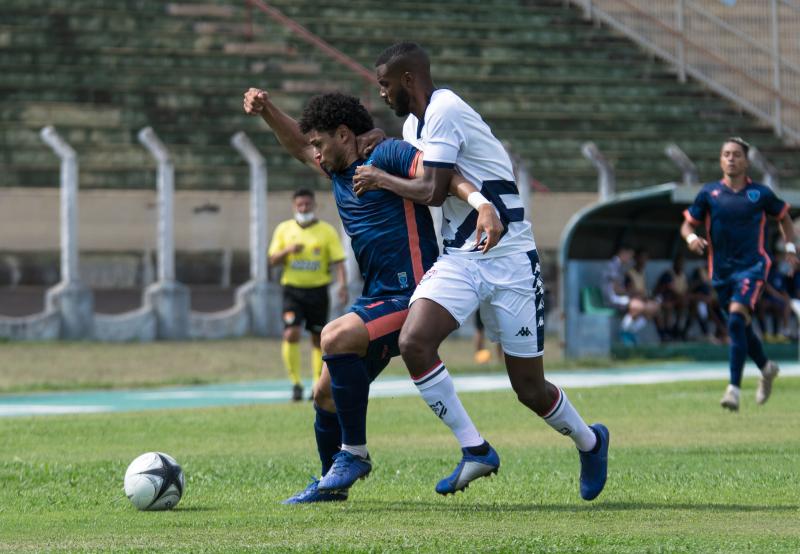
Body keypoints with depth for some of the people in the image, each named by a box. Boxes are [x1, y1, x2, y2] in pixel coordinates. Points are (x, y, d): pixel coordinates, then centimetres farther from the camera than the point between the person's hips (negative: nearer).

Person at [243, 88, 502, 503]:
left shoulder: (387, 154, -10)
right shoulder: (340, 171, 16)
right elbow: (297, 145, 33)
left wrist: (483, 206, -41)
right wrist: (266, 110, 16)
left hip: (411, 296, -10)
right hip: (376, 298, 10)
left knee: (336, 337, -30)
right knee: (326, 394, 10)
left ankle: (354, 453, -19)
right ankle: (332, 483, 27)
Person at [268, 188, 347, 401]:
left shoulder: (327, 231, 0)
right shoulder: (284, 229, 6)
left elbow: (338, 261, -6)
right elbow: (273, 260, 7)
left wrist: (343, 285, -22)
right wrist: (288, 250, -14)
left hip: (318, 290, 0)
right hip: (292, 290, 1)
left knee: (318, 339, 6)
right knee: (291, 334, -15)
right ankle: (296, 383, -7)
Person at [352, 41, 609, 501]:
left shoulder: (445, 110, -15)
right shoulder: (414, 123, 13)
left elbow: (434, 191, -19)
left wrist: (381, 180, -5)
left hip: (508, 260, -8)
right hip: (459, 259, 8)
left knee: (529, 387, 1)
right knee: (414, 342, -19)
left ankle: (590, 441, 31)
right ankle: (475, 450, -10)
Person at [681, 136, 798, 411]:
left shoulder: (760, 193, 0)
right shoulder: (709, 193, 2)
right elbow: (687, 224, 6)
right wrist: (691, 238, -16)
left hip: (752, 266, -4)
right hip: (721, 271, 4)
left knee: (736, 319, -23)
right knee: (741, 327, 14)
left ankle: (734, 388, -25)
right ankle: (767, 369, 43)